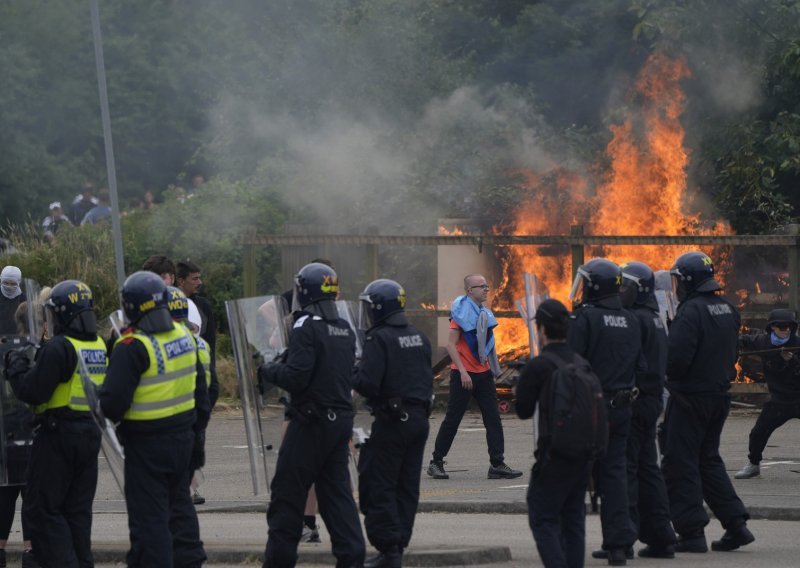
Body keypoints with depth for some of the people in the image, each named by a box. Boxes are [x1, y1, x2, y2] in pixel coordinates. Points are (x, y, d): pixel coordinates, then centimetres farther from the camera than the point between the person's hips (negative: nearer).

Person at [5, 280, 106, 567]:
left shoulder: (59, 348, -17)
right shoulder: (100, 347, 7)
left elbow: (32, 391, -19)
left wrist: (15, 364, -2)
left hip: (58, 435, -8)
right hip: (91, 432, 8)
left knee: (42, 508, -1)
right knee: (78, 508, 15)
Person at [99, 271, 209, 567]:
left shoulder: (132, 347, -19)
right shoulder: (184, 336, 4)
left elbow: (113, 402, -21)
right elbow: (200, 390, 12)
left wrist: (111, 412, 3)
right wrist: (198, 433, 20)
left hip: (147, 443, -7)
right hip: (183, 436, 7)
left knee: (149, 516, 0)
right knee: (179, 503, 21)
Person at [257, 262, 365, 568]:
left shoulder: (307, 326, -15)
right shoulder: (345, 328, 10)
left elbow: (296, 376, -21)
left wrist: (268, 371, -3)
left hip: (311, 421, -7)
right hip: (341, 418, 7)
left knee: (288, 490, 2)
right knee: (337, 490, 10)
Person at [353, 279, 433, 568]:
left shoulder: (379, 339, -13)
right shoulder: (419, 338, 11)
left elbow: (367, 383, -20)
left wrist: (350, 375, -1)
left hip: (391, 422, -8)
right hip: (419, 419, 8)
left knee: (378, 487, -3)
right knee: (407, 487, 12)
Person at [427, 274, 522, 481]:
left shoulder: (484, 313, 11)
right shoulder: (461, 312, -11)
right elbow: (451, 344, -15)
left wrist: (492, 368, 16)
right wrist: (463, 372, -21)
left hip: (483, 373, 7)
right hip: (463, 374, -7)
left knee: (493, 419, 0)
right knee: (452, 419, -1)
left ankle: (497, 464, 0)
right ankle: (436, 463, 9)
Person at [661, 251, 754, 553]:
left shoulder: (691, 311, -18)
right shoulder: (728, 310, 9)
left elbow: (675, 358, -23)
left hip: (690, 399, -8)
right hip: (720, 395, 8)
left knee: (680, 464, 0)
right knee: (709, 461, 19)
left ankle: (691, 533, -2)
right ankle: (736, 525, 14)